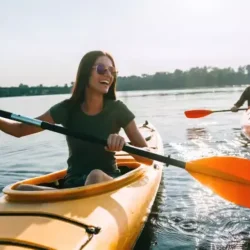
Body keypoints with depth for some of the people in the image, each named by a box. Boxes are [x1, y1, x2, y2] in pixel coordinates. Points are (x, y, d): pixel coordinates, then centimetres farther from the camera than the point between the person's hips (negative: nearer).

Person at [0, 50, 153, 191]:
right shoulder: (67, 109, -2)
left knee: (96, 175, -37)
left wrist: (124, 144, -29)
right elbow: (20, 129, 6)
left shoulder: (117, 110, -6)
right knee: (22, 190, -24)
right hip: (73, 184, 2)